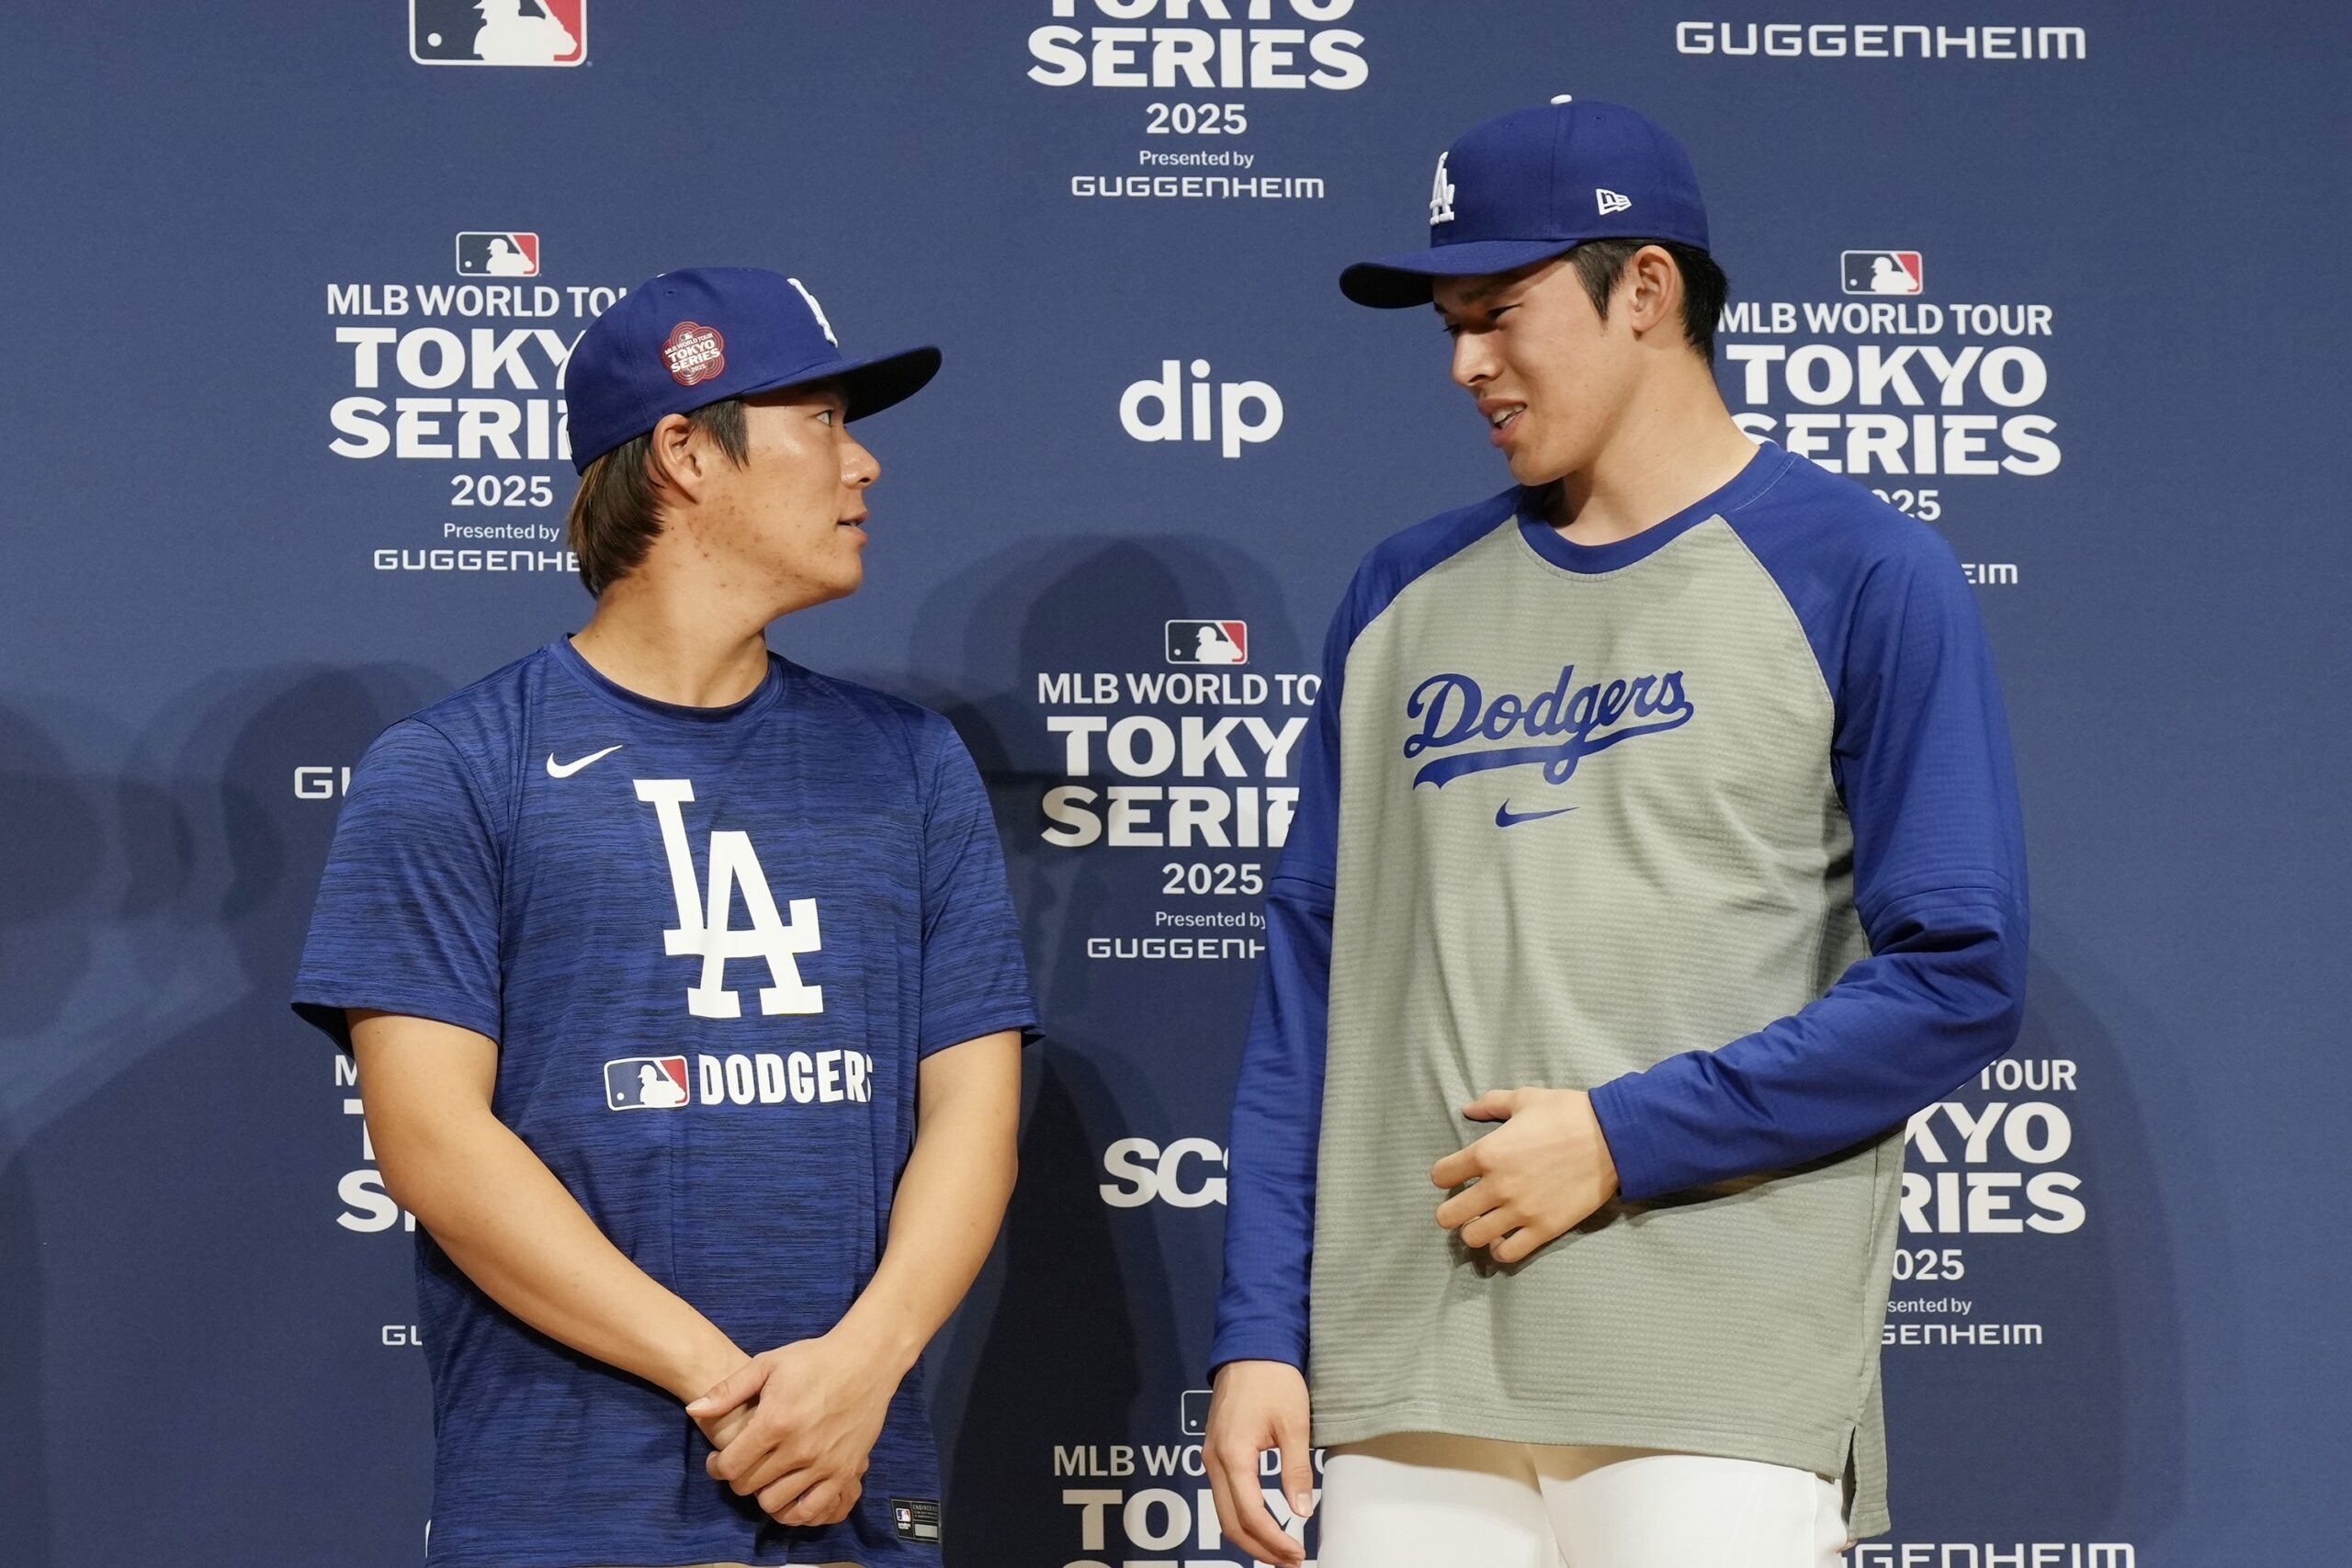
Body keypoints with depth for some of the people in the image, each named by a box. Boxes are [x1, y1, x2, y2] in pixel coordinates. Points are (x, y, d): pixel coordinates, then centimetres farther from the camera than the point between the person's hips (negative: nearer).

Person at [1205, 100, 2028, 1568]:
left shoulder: (1864, 576, -1)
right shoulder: (1406, 596, 13)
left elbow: (1959, 976, -7)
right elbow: (1314, 970, 12)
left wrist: (1624, 1138, -12)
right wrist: (1262, 1330, 5)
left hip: (1719, 1393, -4)